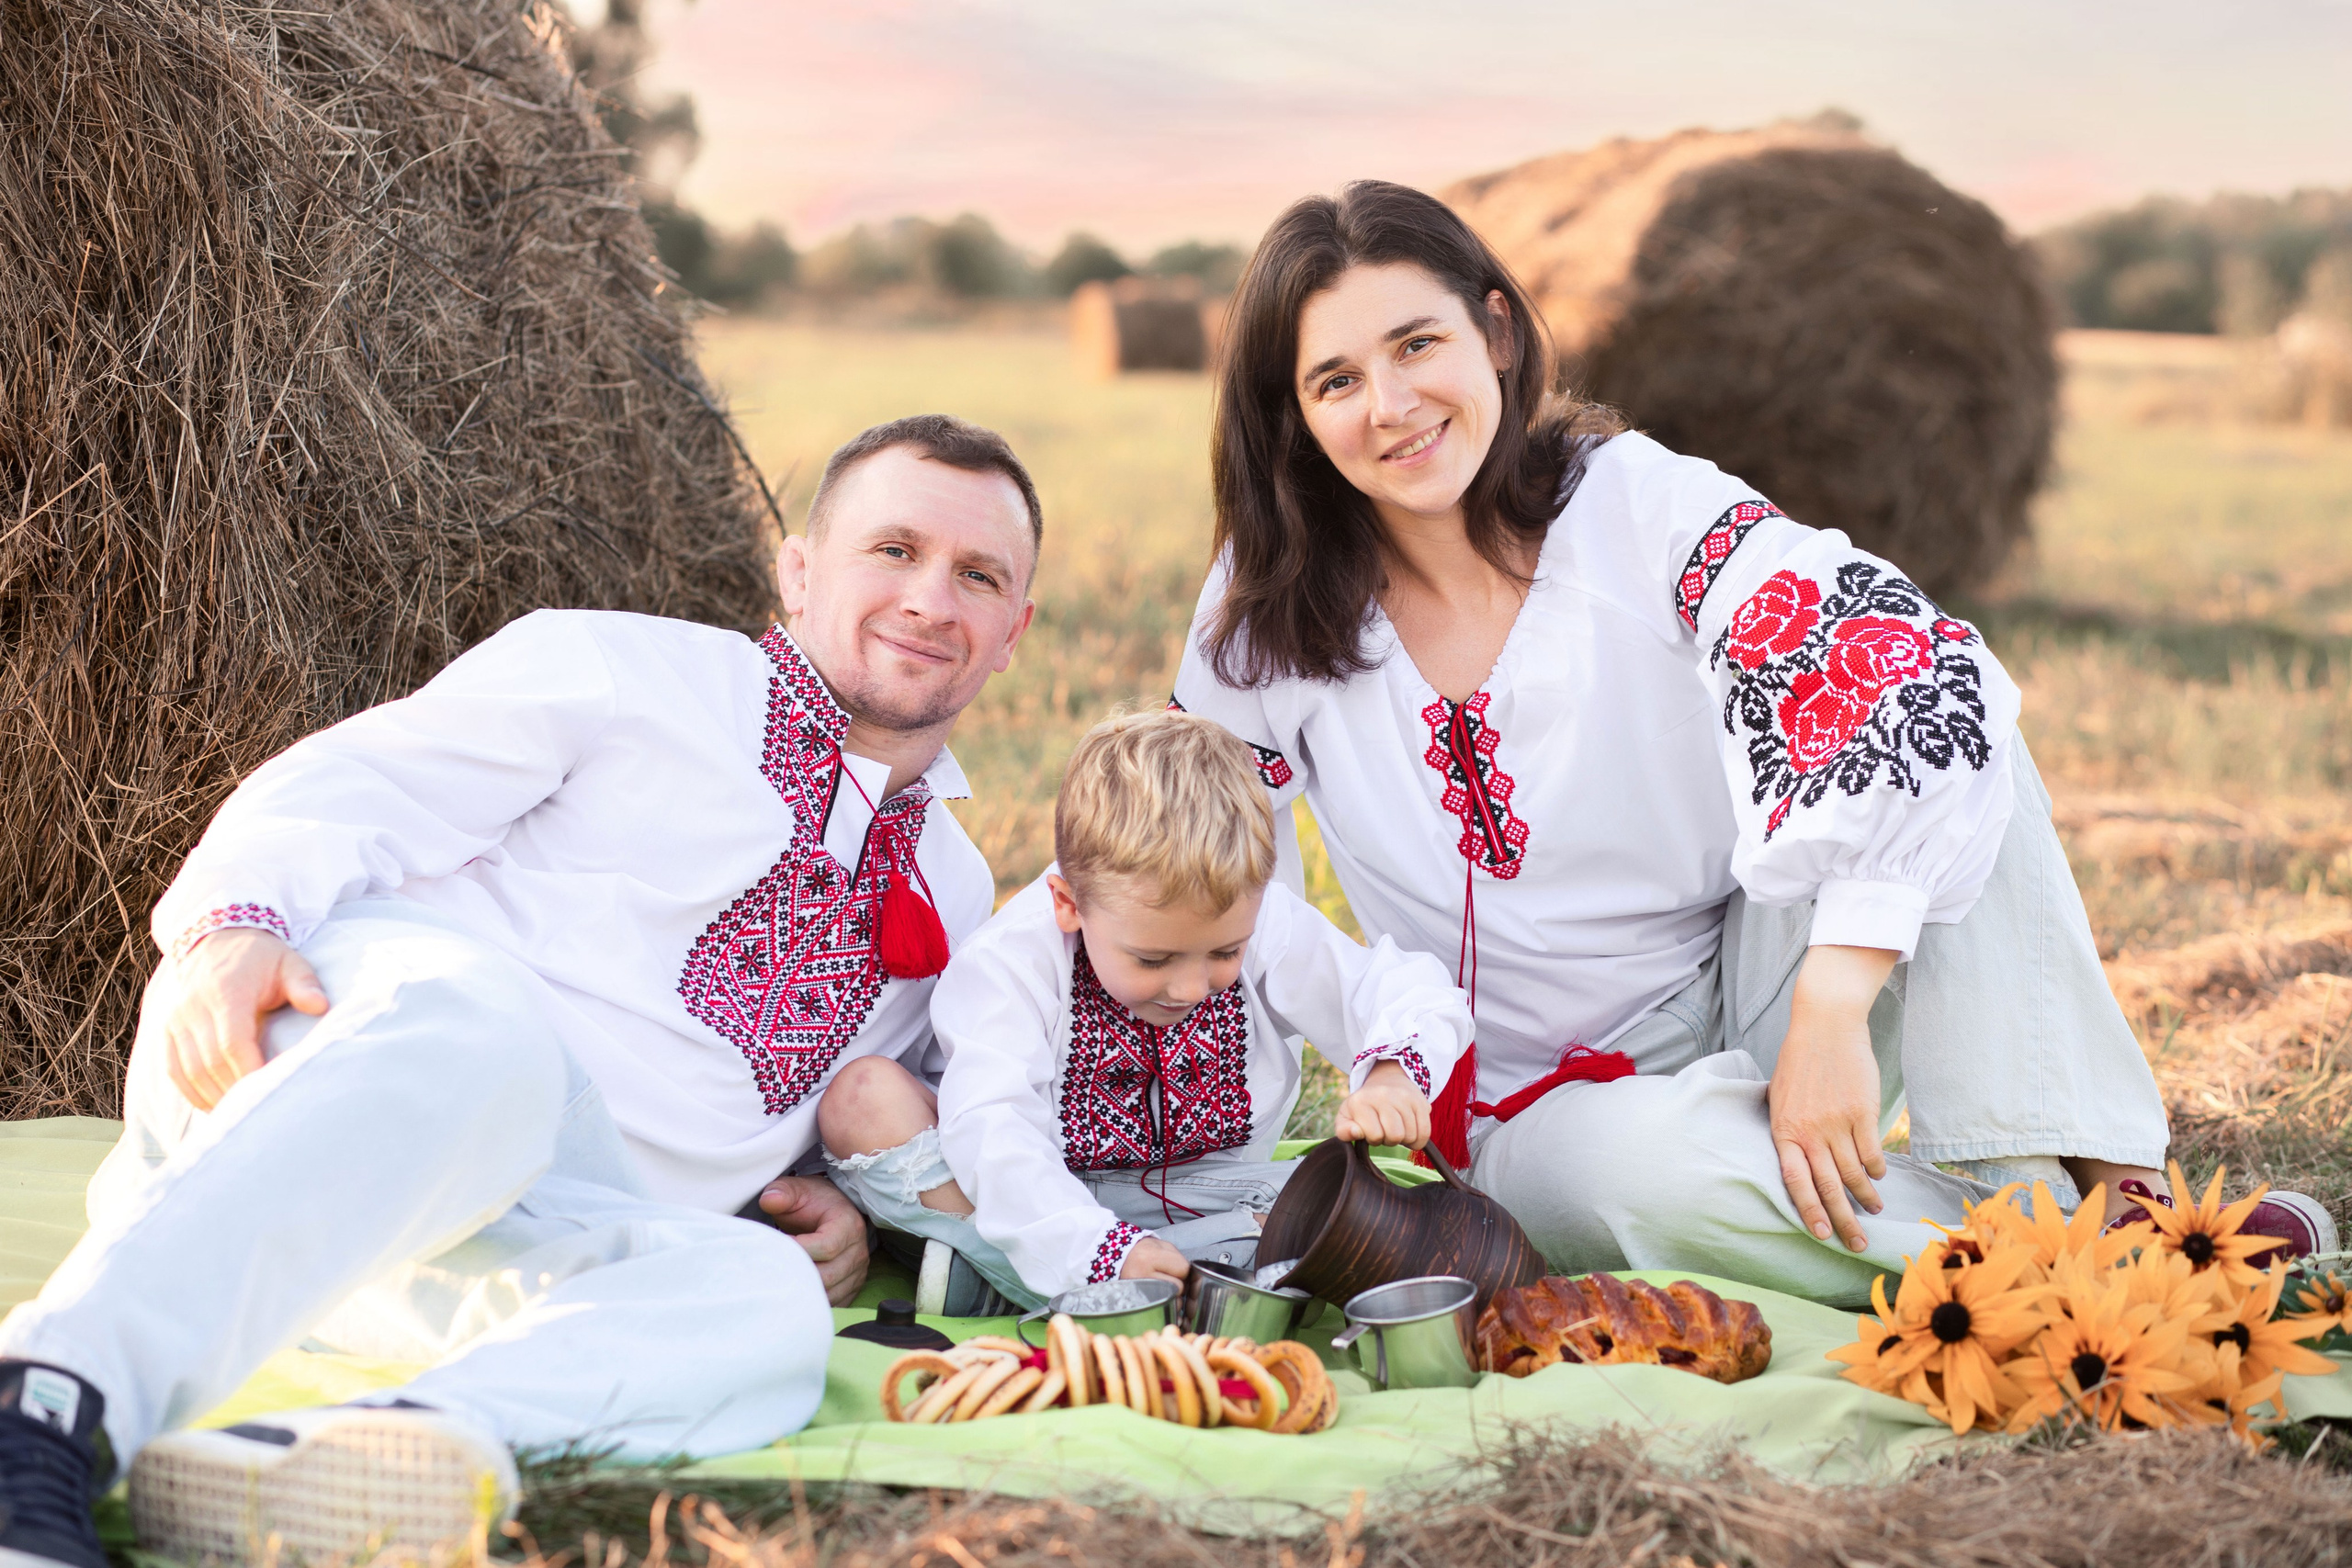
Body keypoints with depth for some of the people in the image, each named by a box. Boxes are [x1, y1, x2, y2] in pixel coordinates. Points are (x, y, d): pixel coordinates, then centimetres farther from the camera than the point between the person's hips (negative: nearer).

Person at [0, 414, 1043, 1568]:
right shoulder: (615, 671, 12)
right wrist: (238, 920, -21)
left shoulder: (957, 896, 29)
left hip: (543, 1240, 4)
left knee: (763, 1301, -29)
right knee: (480, 1034, -40)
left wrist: (841, 1209, 16)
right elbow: (345, 790, 2)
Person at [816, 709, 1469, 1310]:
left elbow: (1407, 991, -13)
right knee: (863, 1097, -24)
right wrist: (1098, 1250, -46)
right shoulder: (1015, 959, -23)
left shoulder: (1268, 926, -14)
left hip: (1207, 1207, 3)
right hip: (1054, 1204, -2)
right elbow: (992, 1127, -34)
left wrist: (1391, 1074, -37)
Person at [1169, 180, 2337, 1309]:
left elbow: (1912, 667, -26)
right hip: (1541, 1112, 0)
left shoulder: (1638, 507, -12)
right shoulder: (1268, 614, -6)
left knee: (1928, 696, -25)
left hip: (1757, 1013, 0)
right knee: (1664, 1169, -39)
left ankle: (2078, 1175, -30)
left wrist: (1832, 1015, -34)